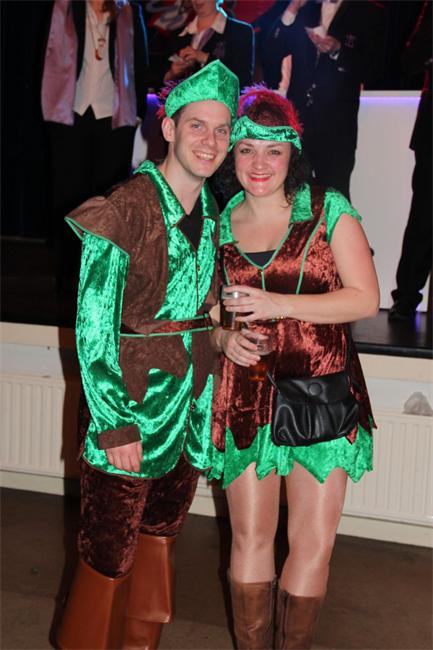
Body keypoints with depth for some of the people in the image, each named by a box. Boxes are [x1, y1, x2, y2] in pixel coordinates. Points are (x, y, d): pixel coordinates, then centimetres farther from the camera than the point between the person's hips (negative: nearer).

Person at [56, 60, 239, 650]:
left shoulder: (213, 213, 6)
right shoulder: (124, 210, -16)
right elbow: (93, 329, -16)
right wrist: (115, 424, -17)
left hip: (193, 400, 7)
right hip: (133, 403, -7)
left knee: (161, 535, 21)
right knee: (110, 557, 4)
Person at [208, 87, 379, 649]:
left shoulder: (329, 211, 0)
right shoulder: (219, 224, 7)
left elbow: (366, 299, -8)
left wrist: (277, 304, -16)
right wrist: (224, 337, -6)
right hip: (245, 401, 2)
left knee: (313, 545, 3)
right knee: (250, 538, 9)